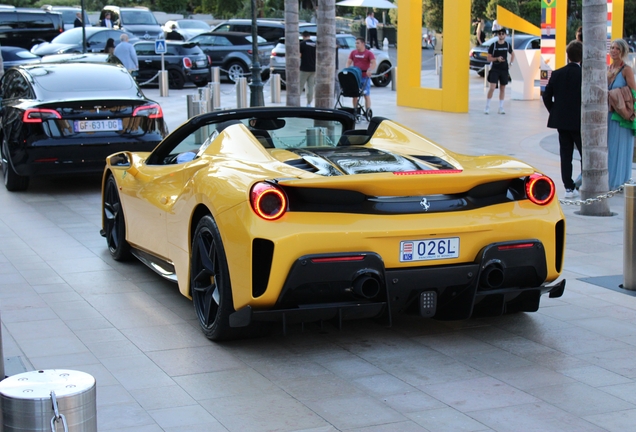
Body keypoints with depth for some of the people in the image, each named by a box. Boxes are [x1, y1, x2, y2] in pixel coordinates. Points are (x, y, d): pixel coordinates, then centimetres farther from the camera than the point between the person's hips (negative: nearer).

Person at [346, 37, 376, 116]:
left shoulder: (369, 53, -3)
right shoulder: (353, 52, 10)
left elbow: (373, 63, -14)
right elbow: (348, 62, 6)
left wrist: (369, 70, -32)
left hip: (365, 77, -4)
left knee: (366, 95, 0)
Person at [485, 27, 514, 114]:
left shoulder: (507, 45, 4)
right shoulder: (493, 45, -5)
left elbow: (512, 54, 21)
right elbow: (489, 58, -4)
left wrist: (511, 63, 7)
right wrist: (497, 58, -20)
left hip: (504, 69, 3)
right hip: (495, 69, -3)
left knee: (502, 88, 8)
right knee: (492, 88, -12)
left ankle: (501, 108, 15)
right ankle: (487, 107, -2)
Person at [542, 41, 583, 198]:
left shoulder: (557, 74, 1)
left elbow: (546, 96, 3)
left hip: (561, 121, 4)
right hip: (579, 122, -4)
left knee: (565, 155, 8)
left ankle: (569, 188, 8)